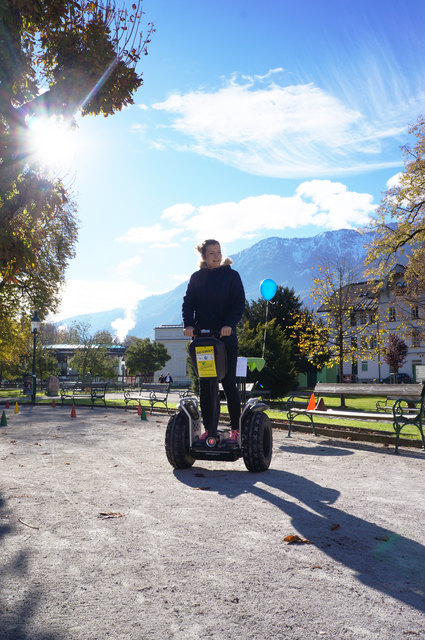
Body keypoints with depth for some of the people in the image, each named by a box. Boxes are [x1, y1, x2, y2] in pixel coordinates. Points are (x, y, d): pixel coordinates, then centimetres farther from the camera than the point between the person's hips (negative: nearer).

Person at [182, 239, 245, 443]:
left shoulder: (231, 275, 3)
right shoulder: (196, 278, 10)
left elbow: (239, 304, -3)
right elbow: (188, 303, 7)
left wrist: (229, 324, -20)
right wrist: (188, 324, -12)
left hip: (226, 337, -3)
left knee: (229, 384, 0)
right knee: (204, 385, 5)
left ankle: (235, 429, 10)